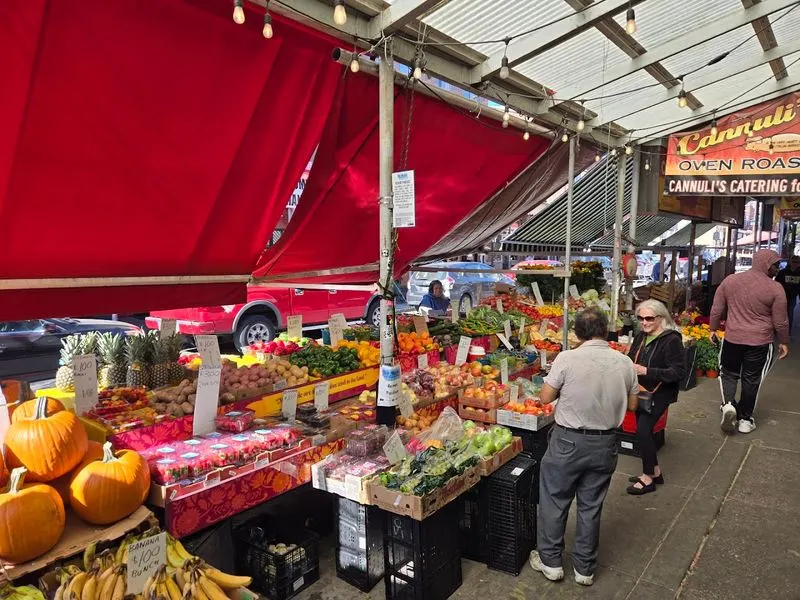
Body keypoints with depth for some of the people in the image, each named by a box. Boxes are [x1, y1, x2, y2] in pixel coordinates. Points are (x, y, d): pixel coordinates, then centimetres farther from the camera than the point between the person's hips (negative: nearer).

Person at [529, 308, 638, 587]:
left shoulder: (567, 358, -16)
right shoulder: (624, 363, -4)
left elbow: (546, 397, -9)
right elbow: (632, 404, 6)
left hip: (569, 441, -4)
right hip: (605, 443, 4)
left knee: (554, 501, 14)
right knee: (591, 506, 16)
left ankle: (550, 561, 26)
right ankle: (585, 568, 29)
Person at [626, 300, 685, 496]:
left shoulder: (672, 340, -16)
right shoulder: (640, 337, 5)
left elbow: (678, 372, -19)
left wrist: (646, 371, -27)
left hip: (660, 393, -7)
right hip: (641, 391, 7)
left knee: (643, 429, -14)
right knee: (644, 430, 12)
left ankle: (648, 477, 3)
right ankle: (655, 471, 30)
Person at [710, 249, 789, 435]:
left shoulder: (729, 280, -2)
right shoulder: (775, 288, -11)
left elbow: (716, 309, 3)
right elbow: (780, 321, -5)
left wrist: (713, 329, 16)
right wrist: (784, 342, 9)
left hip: (732, 338, 2)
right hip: (760, 342, -2)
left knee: (728, 373, 19)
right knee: (751, 380, 11)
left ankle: (728, 404, -4)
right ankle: (745, 419, 20)